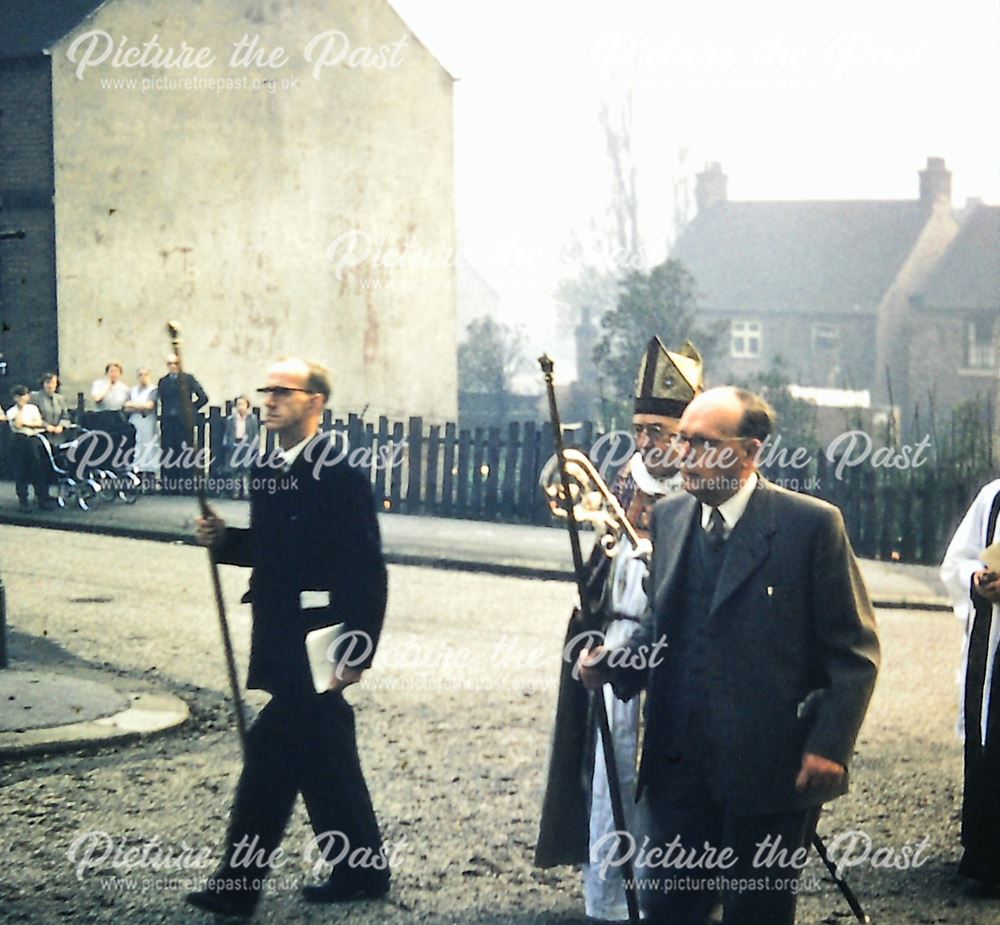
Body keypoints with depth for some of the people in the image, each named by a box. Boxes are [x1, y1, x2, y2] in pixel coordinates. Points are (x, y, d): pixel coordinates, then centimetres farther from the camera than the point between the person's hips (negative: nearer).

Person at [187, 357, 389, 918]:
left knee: (275, 754, -7)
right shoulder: (267, 472, 11)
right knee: (326, 755, 15)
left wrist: (357, 652, -19)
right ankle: (362, 871, 25)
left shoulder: (342, 476, -15)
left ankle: (240, 886, 0)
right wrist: (225, 540, 0)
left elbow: (368, 571, -16)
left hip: (316, 641, -9)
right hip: (280, 636, 9)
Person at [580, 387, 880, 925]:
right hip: (677, 765, 5)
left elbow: (854, 652, -7)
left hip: (769, 772, -5)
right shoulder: (668, 517, 8)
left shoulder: (810, 524, -9)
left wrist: (829, 746, -14)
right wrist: (615, 664, -2)